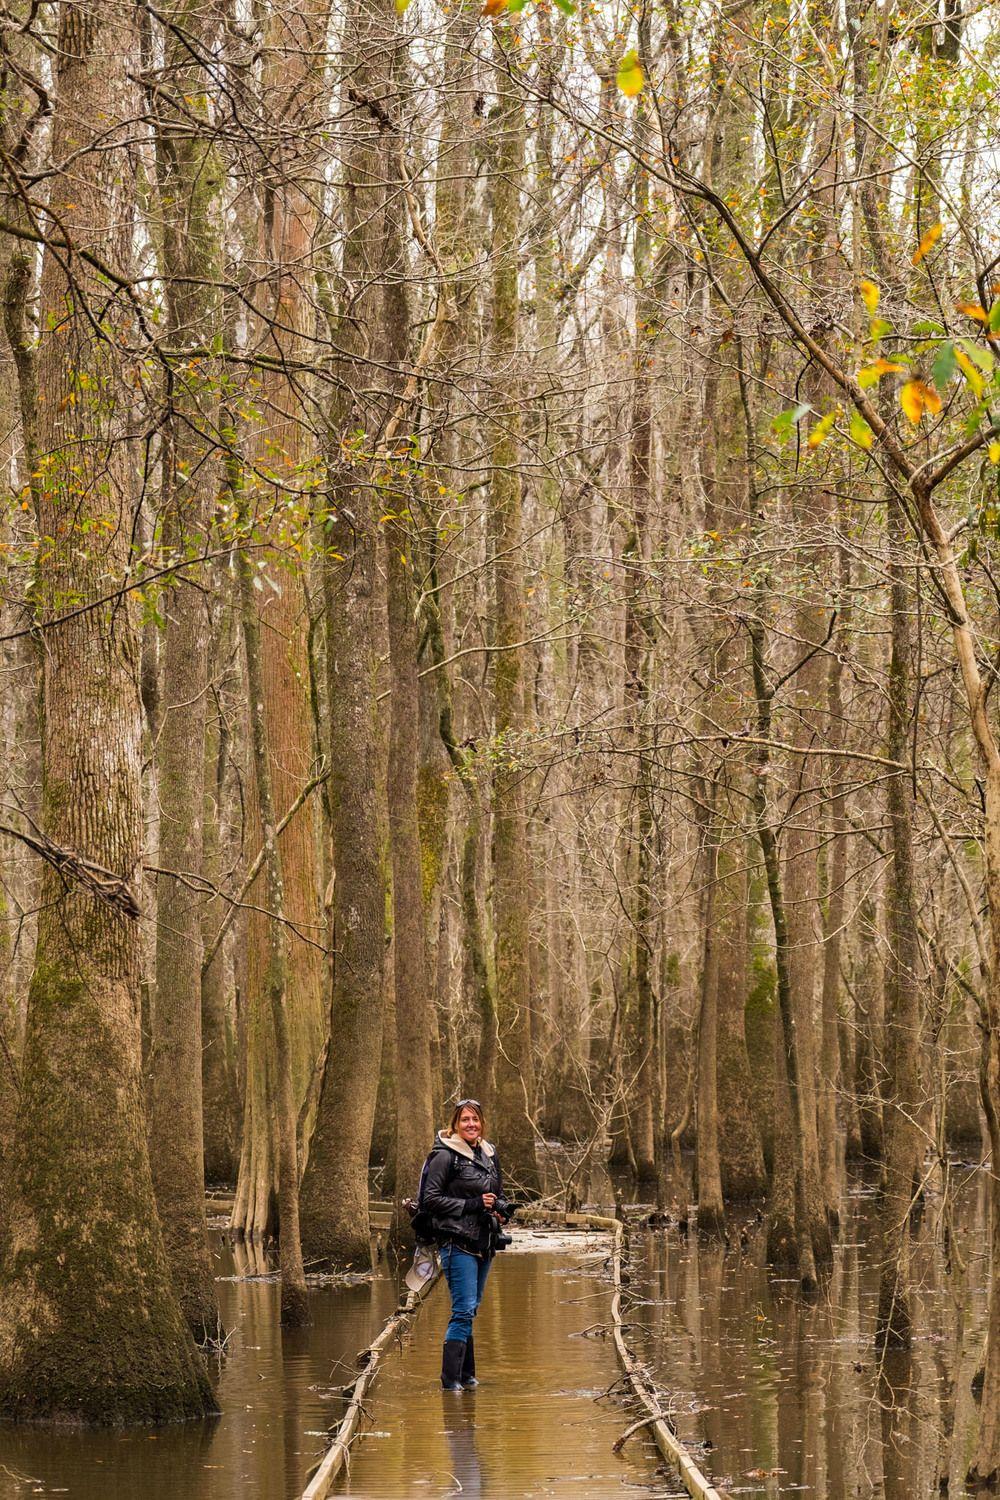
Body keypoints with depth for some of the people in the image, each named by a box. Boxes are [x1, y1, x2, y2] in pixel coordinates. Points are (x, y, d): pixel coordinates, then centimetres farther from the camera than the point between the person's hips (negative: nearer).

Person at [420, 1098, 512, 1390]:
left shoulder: (489, 1155, 14)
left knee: (470, 1309, 13)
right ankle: (451, 1378, -12)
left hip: (484, 1244, 7)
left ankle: (466, 1374, 20)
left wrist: (501, 1210, 3)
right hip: (458, 1243, -7)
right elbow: (431, 1199, -12)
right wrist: (472, 1205, -17)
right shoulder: (445, 1156, -8)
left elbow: (499, 1195, 26)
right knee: (464, 1309, -13)